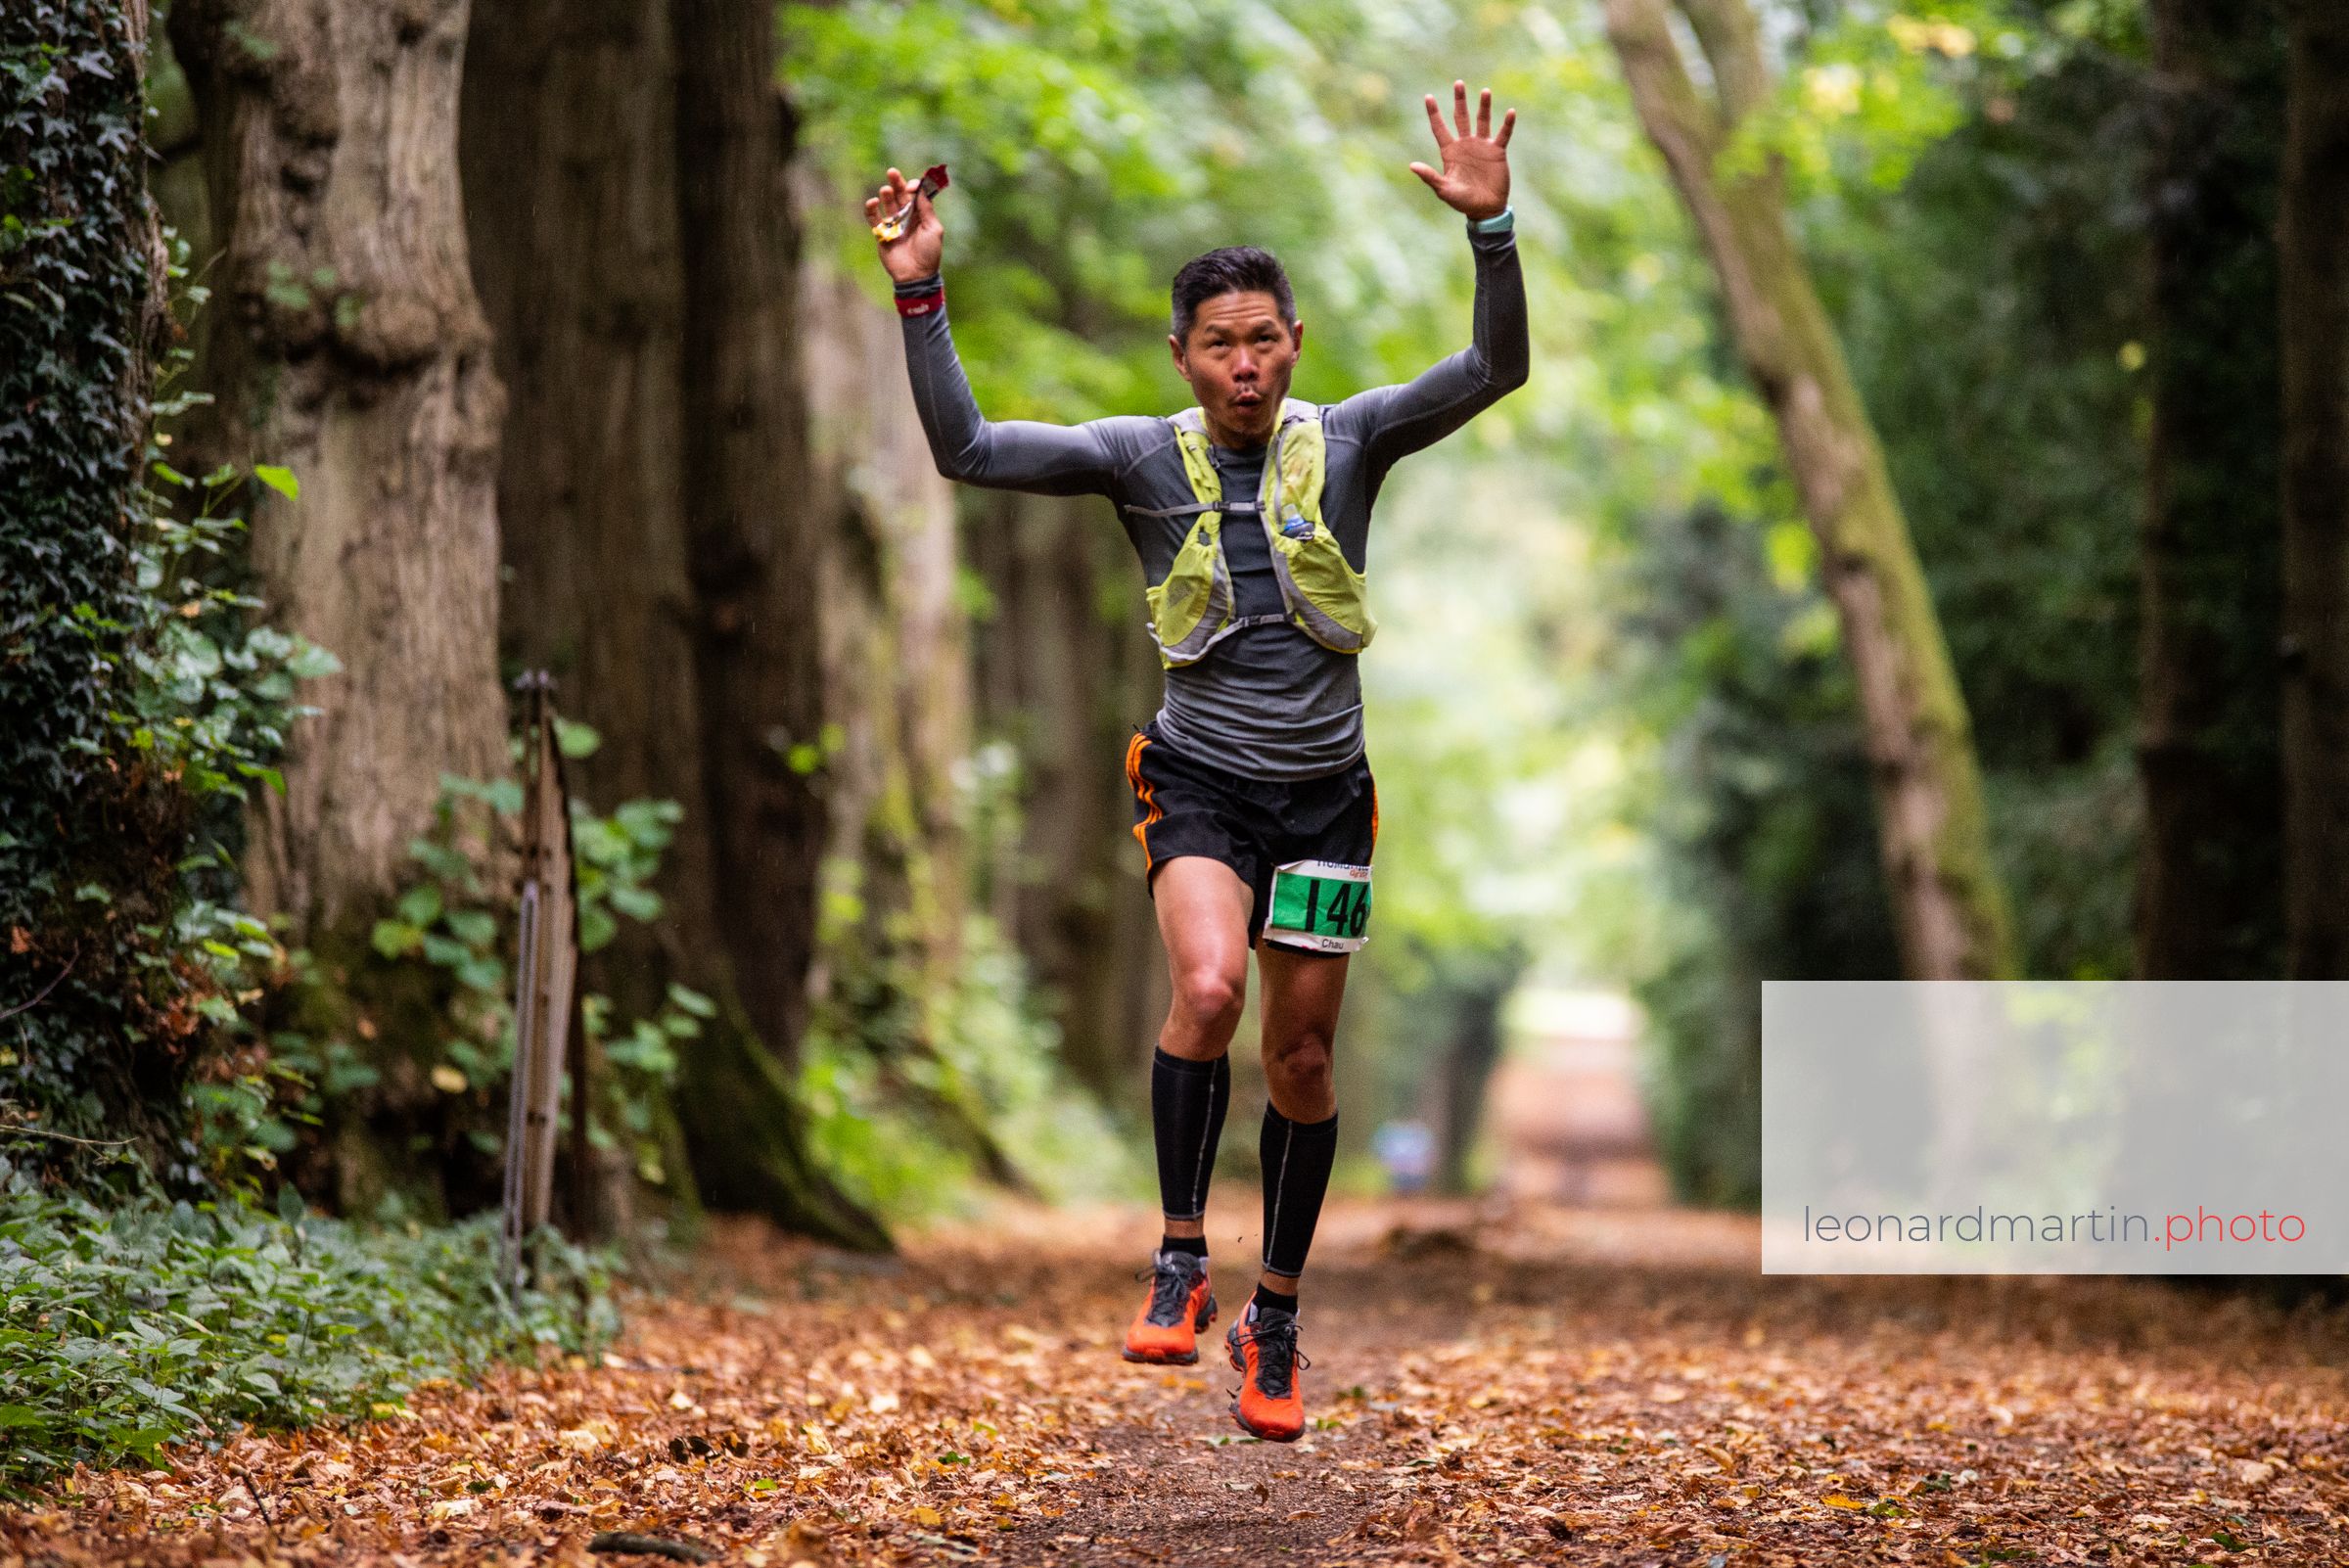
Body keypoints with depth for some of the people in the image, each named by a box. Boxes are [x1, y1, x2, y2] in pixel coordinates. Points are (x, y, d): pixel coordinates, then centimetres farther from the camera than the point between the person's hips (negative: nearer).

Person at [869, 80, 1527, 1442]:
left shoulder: (1347, 441, -1)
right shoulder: (1140, 457, -2)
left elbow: (1495, 370, -12)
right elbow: (966, 449, -8)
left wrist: (1493, 230, -27)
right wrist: (922, 296, -17)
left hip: (1324, 790, 2)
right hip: (1200, 778, -1)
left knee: (1302, 1061, 7)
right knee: (1208, 988, -29)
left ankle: (1275, 1325, 23)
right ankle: (1181, 1260, -15)